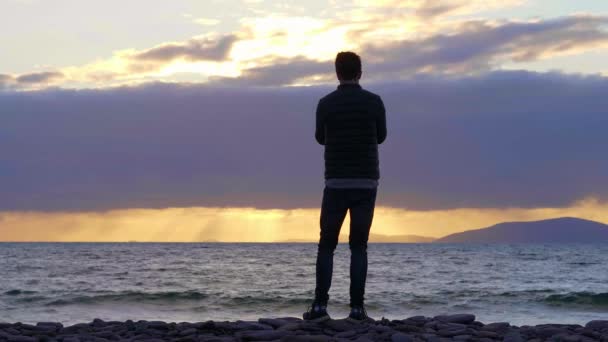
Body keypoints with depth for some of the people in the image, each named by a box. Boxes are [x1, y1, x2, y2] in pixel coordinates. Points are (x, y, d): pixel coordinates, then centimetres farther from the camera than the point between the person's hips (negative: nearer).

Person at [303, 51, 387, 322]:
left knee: (326, 246, 6)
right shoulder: (374, 102, -2)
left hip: (336, 183, -1)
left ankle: (320, 306, -2)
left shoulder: (326, 103, -3)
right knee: (359, 246, 5)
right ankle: (357, 308, 0)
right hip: (366, 183, 1)